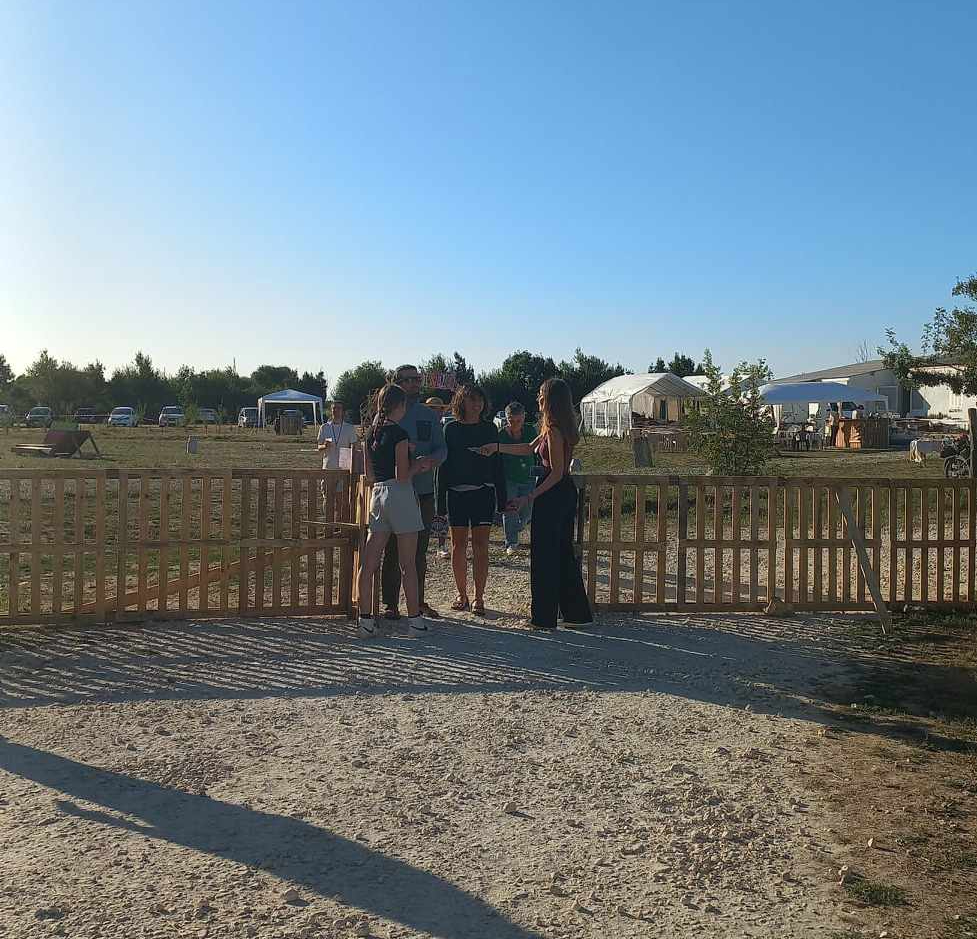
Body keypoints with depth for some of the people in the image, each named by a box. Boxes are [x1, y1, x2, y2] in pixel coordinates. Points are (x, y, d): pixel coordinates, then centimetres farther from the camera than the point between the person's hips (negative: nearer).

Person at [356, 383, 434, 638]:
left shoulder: (370, 433, 11)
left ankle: (365, 620, 6)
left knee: (369, 563, 5)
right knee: (408, 564, 2)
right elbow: (403, 476, -16)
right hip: (400, 495, -7)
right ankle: (414, 620, 9)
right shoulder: (398, 434, -12)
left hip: (378, 494, 7)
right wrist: (419, 465, 3)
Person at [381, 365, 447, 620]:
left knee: (420, 551, 11)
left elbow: (441, 448, 5)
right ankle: (390, 604, 9)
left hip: (424, 491, 4)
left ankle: (418, 601, 22)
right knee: (393, 551, 1)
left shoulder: (429, 415, 11)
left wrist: (432, 460, -18)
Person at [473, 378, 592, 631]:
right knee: (563, 553, 15)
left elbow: (557, 473, -19)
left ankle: (544, 617, 8)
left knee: (544, 555, 0)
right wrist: (496, 447, 19)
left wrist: (528, 498, -19)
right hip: (566, 494, 10)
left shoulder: (553, 431, -17)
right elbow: (529, 448, 20)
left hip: (551, 496, -10)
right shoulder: (564, 428, 12)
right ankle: (577, 613, 20)